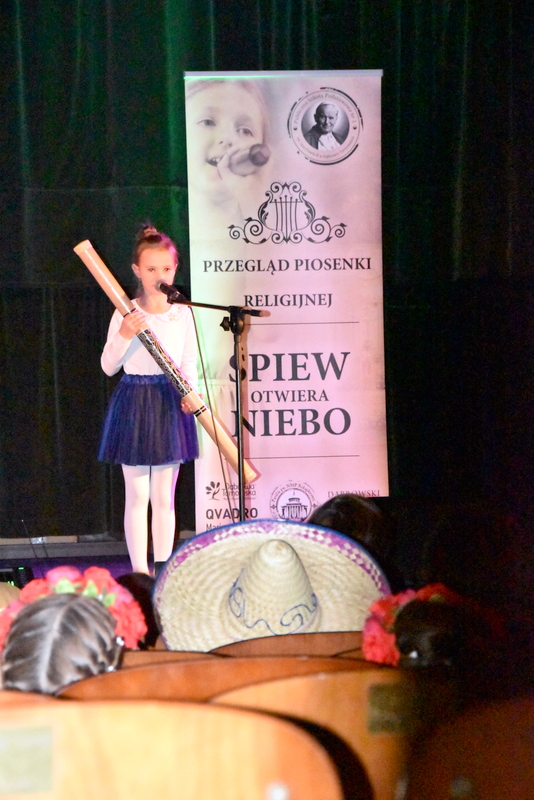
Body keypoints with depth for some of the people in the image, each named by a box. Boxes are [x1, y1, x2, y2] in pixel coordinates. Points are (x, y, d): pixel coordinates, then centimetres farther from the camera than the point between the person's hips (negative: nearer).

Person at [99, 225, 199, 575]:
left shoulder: (181, 313, 2)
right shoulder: (126, 313, -3)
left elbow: (188, 362, 7)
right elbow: (108, 367, -3)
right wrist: (124, 335, -18)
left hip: (170, 405, 2)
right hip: (134, 404, -2)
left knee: (164, 496, 7)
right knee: (137, 495, 2)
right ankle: (140, 573, 7)